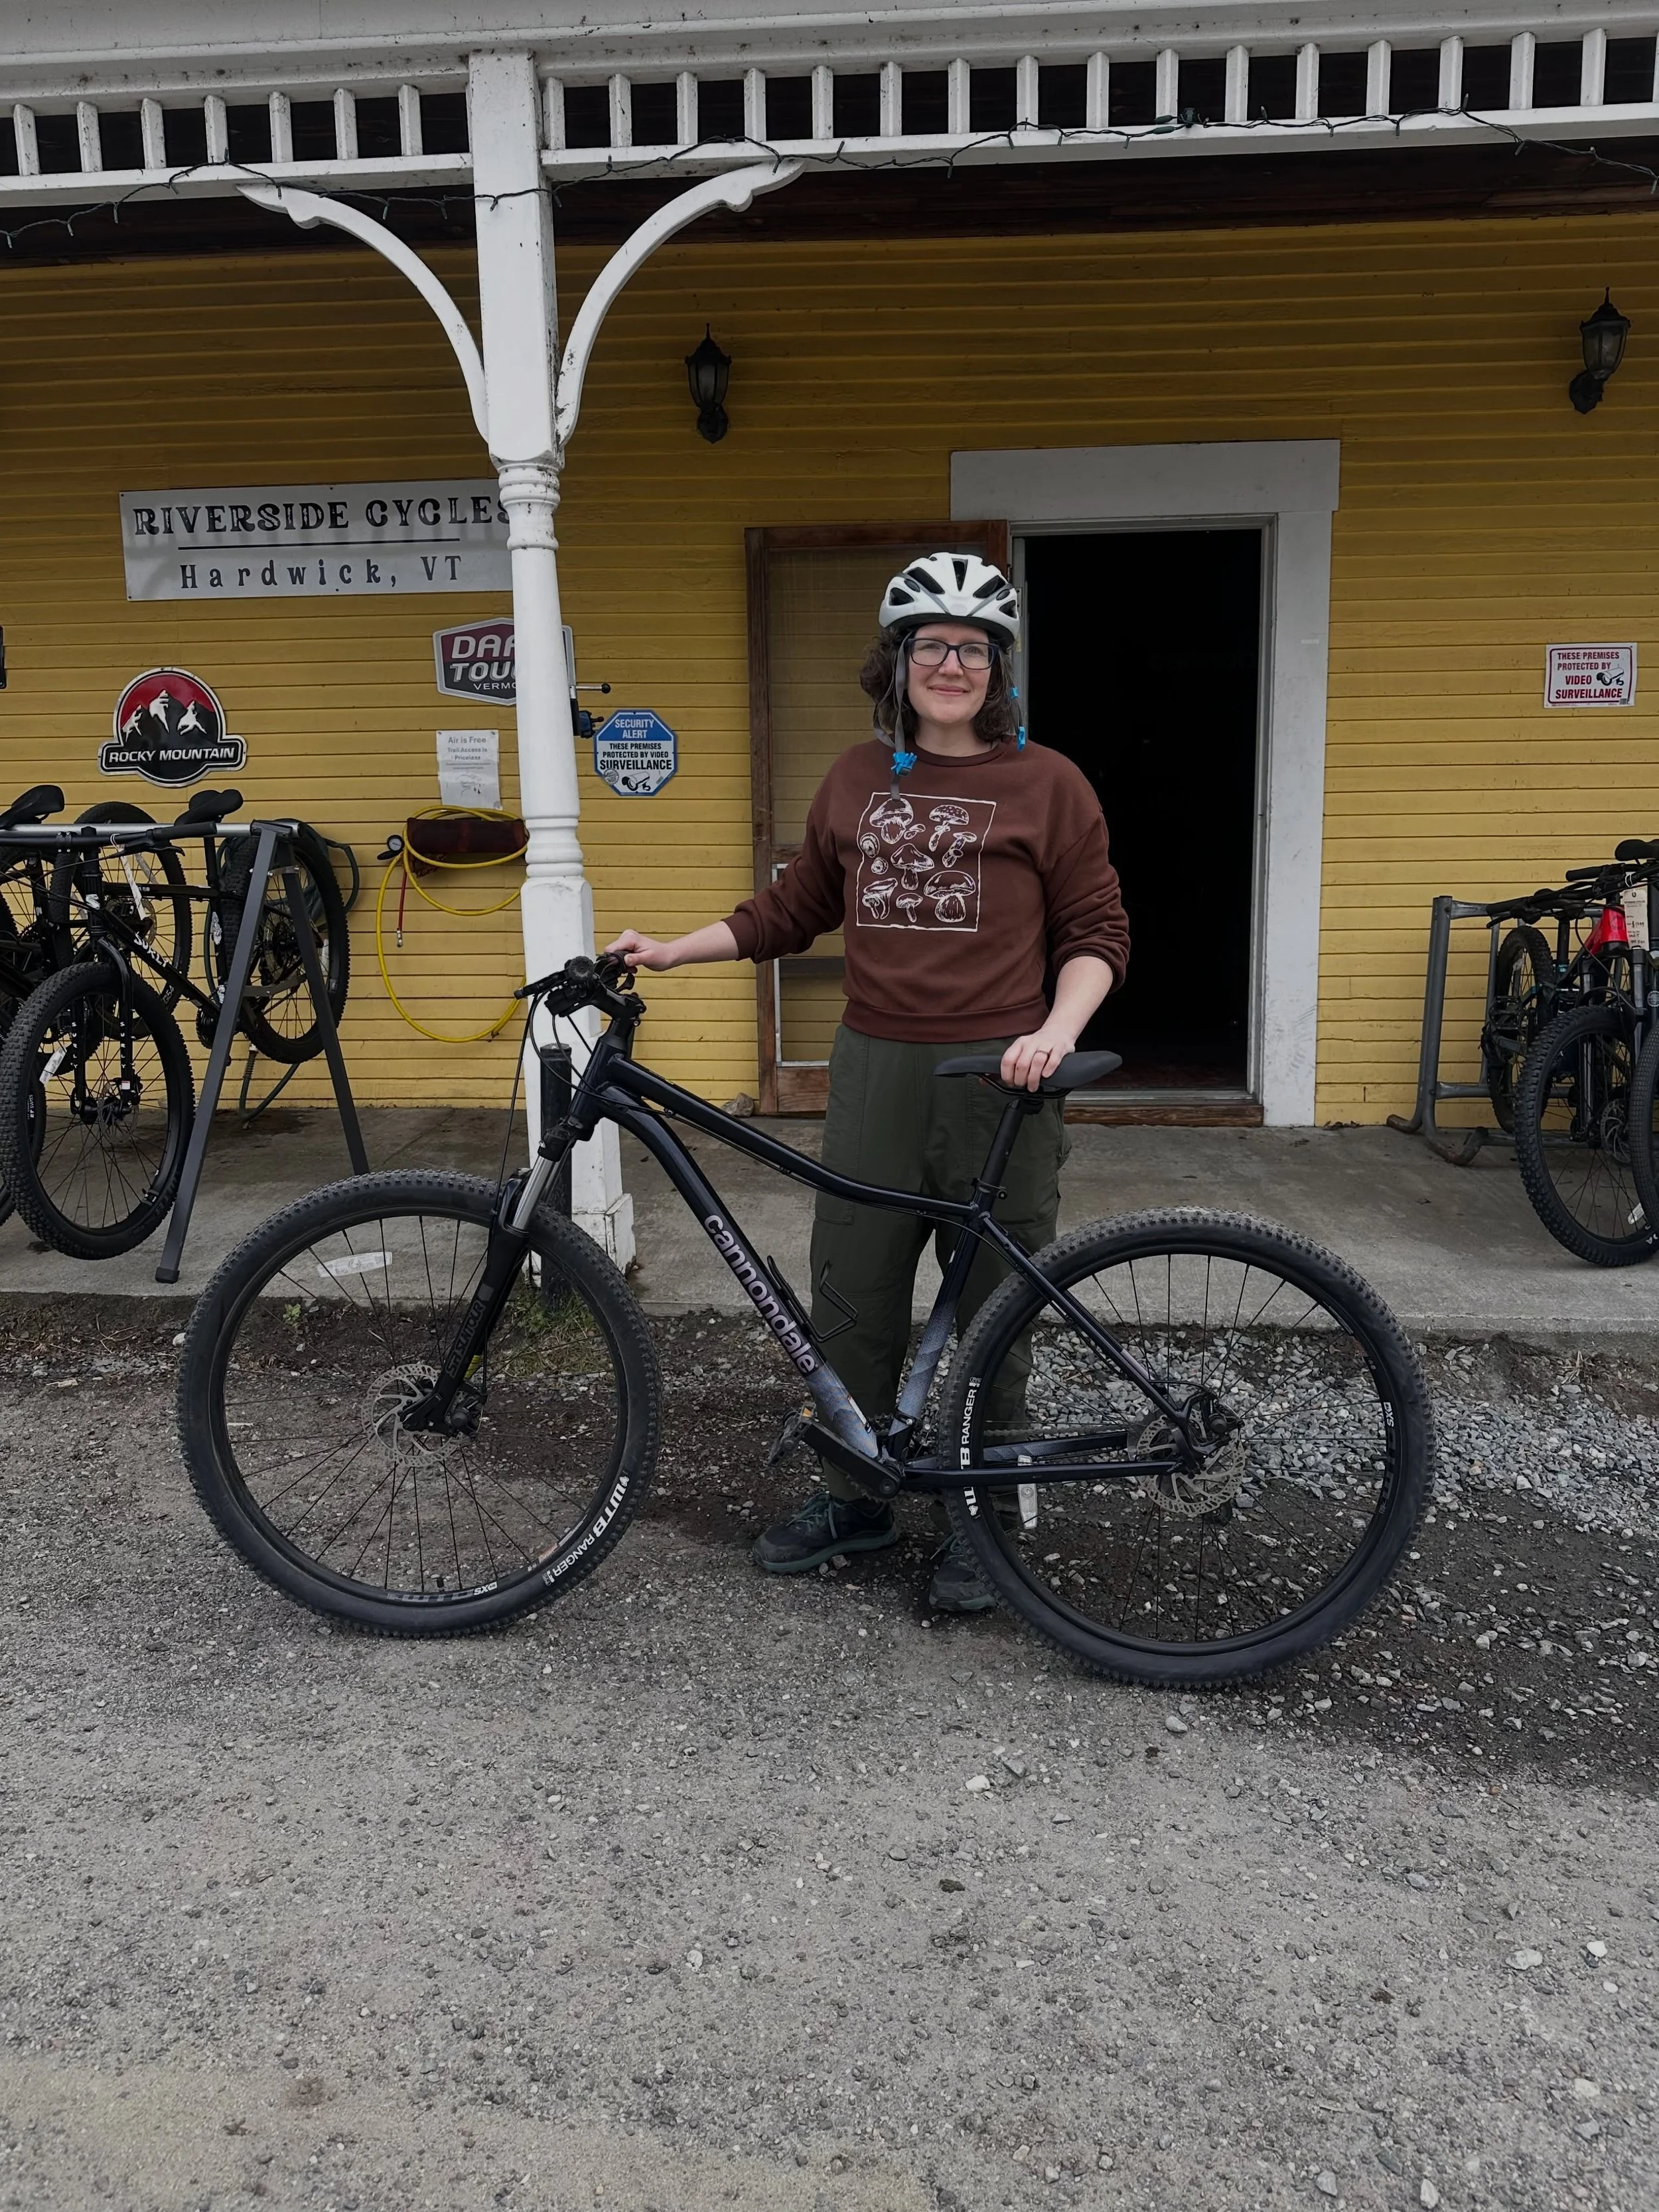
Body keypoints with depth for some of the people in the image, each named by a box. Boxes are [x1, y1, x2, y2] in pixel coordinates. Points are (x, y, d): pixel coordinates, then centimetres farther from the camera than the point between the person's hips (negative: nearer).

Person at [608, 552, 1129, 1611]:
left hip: (997, 1082, -4)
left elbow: (1096, 934, -2)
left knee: (992, 1312, 7)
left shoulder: (1047, 783, -3)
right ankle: (853, 1497, 30)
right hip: (874, 1074, 4)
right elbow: (796, 908, 16)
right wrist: (671, 950, 10)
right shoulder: (858, 777, 10)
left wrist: (1056, 1030, -19)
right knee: (851, 1298, 11)